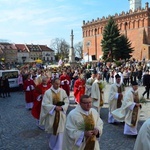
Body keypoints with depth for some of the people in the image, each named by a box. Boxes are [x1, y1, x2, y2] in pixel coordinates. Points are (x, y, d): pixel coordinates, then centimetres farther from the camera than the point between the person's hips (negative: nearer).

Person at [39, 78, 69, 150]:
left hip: (61, 115, 1)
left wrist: (61, 107, -18)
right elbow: (45, 104, -12)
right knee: (52, 131, 16)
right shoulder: (48, 92, -10)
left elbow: (67, 102, -1)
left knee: (60, 132, 4)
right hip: (51, 114, -1)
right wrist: (54, 107, -22)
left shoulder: (63, 91, -3)